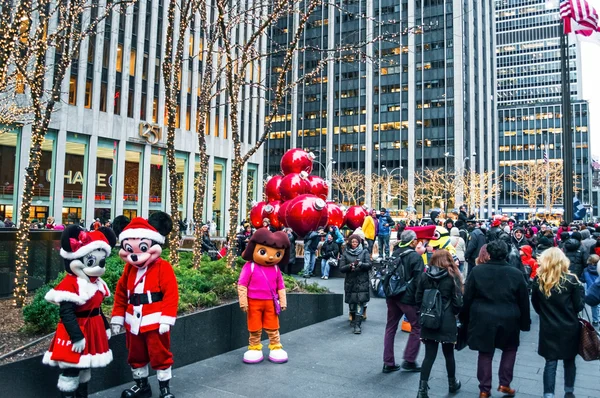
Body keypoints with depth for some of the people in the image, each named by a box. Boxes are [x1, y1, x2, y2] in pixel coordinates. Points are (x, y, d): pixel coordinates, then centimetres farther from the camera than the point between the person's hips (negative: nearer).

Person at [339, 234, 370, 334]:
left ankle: (357, 324, -9)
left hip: (362, 282, -1)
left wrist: (360, 264, -21)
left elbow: (369, 265, -3)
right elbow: (341, 268, 1)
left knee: (360, 302, -9)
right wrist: (350, 266, -17)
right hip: (350, 282, 1)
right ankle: (353, 319, 33)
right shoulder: (345, 253, 6)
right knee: (351, 302, 8)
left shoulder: (364, 252, 6)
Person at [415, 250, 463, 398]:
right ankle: (452, 383, 36)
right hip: (447, 322, -2)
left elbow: (418, 299, 3)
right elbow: (458, 303, -8)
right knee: (449, 353, 16)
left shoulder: (424, 276, 0)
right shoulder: (452, 277, -8)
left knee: (429, 355, 5)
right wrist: (453, 313, 11)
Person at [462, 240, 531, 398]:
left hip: (483, 318, 0)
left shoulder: (477, 271, -6)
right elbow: (524, 301, 2)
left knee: (485, 353, 12)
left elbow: (467, 297, -1)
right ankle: (504, 384, 24)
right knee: (510, 349, 25)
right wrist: (525, 322, 14)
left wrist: (466, 319, 11)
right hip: (508, 319, 0)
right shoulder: (516, 273, -5)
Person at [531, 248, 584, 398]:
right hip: (569, 328, 0)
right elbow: (579, 306, -5)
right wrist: (580, 289, 10)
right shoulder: (571, 280, -11)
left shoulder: (538, 280, -6)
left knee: (550, 362, 7)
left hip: (548, 328, 0)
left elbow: (535, 304, 5)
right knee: (569, 361, 19)